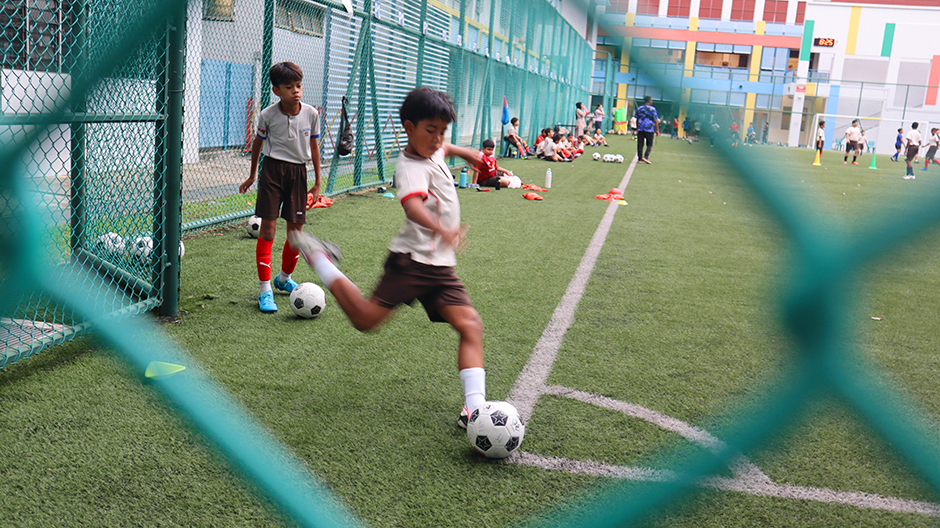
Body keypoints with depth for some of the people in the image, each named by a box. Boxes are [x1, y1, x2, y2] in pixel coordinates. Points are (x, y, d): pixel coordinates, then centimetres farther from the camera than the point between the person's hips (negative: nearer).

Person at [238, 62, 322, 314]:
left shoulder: (311, 114, -3)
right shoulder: (267, 115, -8)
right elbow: (257, 143, 8)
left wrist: (317, 183, 11)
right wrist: (252, 176, 17)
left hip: (298, 172, 3)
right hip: (273, 170, -2)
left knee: (296, 230, 5)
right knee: (268, 228, -6)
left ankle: (284, 278, 30)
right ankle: (265, 290, -1)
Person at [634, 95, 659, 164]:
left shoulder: (639, 108, 10)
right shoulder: (652, 109, -4)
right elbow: (656, 120, -6)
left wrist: (637, 129, 25)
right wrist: (657, 130, -2)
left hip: (640, 129, 4)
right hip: (649, 130, -4)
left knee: (640, 144, 8)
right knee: (649, 144, 4)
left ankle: (640, 158, 8)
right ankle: (646, 157, -12)